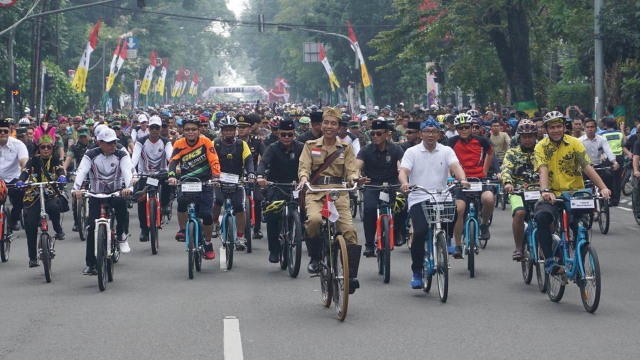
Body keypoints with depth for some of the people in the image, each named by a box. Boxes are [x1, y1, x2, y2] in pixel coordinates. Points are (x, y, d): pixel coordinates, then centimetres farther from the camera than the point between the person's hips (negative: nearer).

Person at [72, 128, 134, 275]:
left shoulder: (121, 155, -4)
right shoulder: (91, 155, -5)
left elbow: (127, 170, -21)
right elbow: (82, 171, -19)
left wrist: (127, 187, -42)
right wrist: (76, 188, -39)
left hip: (116, 192, -1)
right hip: (96, 194, 1)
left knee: (121, 202, -35)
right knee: (92, 227, -9)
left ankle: (121, 235, -11)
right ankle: (90, 264, 0)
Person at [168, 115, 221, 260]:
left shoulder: (205, 142, -8)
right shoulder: (179, 144, -5)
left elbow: (214, 161, -13)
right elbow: (173, 161, -14)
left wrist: (216, 177, -29)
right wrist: (172, 176, -33)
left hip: (204, 182, -1)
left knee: (207, 214, -9)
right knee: (182, 200, -31)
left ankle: (208, 244, 15)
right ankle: (182, 230, -7)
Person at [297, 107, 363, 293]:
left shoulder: (345, 148, 14)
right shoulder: (311, 146, 12)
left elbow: (351, 170, 4)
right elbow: (304, 166, 0)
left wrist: (354, 178, -20)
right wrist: (304, 177, -23)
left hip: (339, 194, 1)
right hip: (315, 193, -1)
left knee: (349, 230, -18)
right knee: (314, 219, -33)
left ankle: (352, 276, -11)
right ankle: (314, 257, -8)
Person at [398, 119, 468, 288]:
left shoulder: (446, 151, 10)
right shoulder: (412, 152, 7)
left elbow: (455, 166, -6)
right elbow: (403, 171, -6)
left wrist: (462, 180, -28)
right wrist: (404, 183, -29)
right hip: (418, 199, -2)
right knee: (420, 231, -19)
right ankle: (416, 272, -5)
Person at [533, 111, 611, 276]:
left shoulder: (574, 143, -3)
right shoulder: (541, 147, -4)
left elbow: (588, 167, -11)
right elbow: (543, 171, -18)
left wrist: (603, 188, -26)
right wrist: (545, 191, -38)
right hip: (553, 195, 0)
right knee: (542, 217, -31)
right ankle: (549, 261, -23)